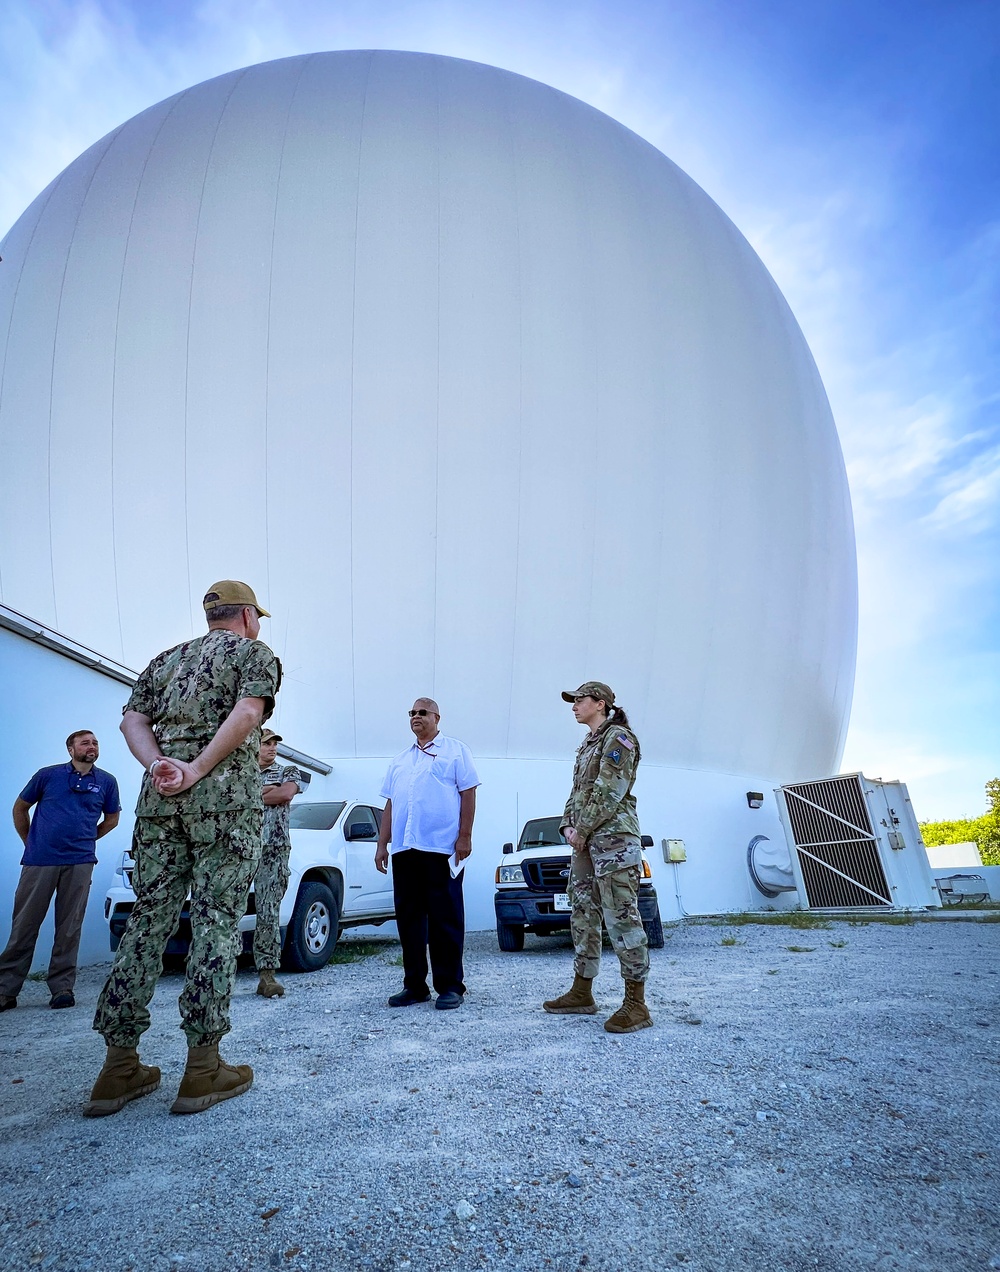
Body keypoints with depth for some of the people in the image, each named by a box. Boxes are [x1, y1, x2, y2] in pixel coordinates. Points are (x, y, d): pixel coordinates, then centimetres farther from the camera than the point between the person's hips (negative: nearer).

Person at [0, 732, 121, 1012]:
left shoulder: (106, 782, 7)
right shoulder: (48, 775, 3)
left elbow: (112, 819, 19)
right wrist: (29, 842, 13)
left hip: (80, 863, 1)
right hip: (39, 861, -1)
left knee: (69, 928, 3)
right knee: (24, 926, 4)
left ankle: (62, 987, 11)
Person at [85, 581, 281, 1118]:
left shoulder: (168, 659, 23)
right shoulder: (254, 653, 7)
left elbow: (133, 720, 9)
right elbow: (247, 714, -12)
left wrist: (159, 766, -5)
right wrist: (196, 771, -12)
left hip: (159, 799, 6)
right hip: (226, 798, -5)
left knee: (147, 920, 8)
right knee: (217, 923, -2)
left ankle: (120, 1066, 12)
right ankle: (203, 1067, 1)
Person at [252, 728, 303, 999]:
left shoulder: (288, 771, 13)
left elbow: (287, 793, -8)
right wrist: (265, 791, -7)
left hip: (274, 851, -1)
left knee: (268, 913, -5)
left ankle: (267, 974, -3)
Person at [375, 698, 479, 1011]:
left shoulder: (455, 750, 4)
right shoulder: (400, 760, 20)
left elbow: (468, 794, -3)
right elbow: (390, 805, 20)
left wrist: (465, 836, -12)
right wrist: (382, 844, 13)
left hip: (442, 848, -6)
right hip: (404, 848, 6)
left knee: (445, 919, -1)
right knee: (408, 918, 8)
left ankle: (450, 986, 8)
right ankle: (414, 985, 19)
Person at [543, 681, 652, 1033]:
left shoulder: (618, 737, -6)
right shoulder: (586, 745, 21)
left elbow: (608, 792, -16)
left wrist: (582, 830, -14)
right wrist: (567, 826, 4)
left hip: (613, 837, -10)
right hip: (584, 841, 10)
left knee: (621, 917, -9)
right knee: (583, 916, 12)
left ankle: (636, 1004, -4)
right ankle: (582, 994, 22)